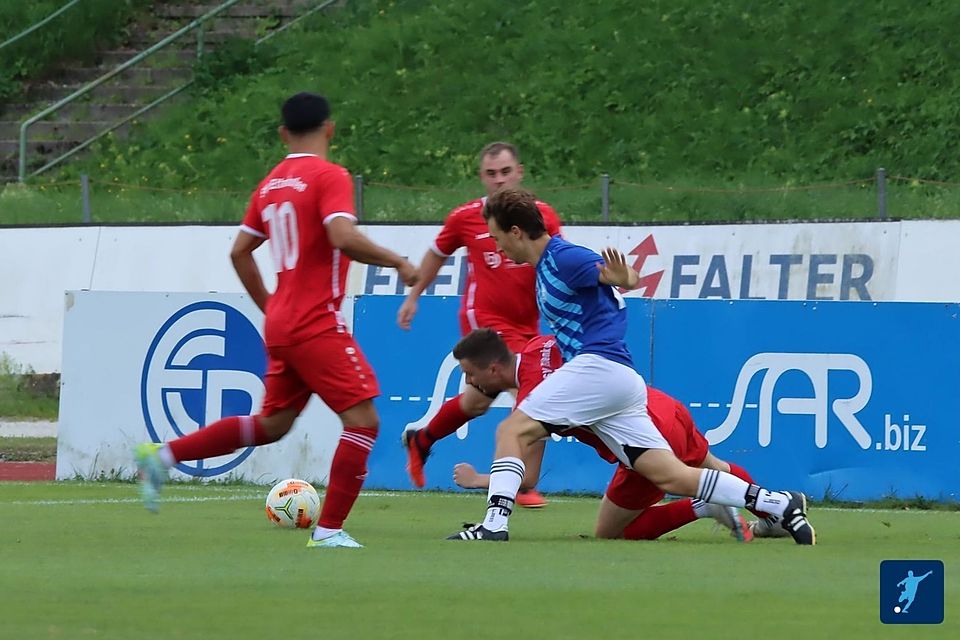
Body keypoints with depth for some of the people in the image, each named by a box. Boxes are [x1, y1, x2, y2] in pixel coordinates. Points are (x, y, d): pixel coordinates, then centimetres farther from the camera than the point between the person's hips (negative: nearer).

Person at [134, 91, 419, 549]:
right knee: (362, 420, -5)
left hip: (281, 324, 8)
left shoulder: (271, 184, 13)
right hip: (318, 325, -8)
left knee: (273, 424, 20)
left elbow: (240, 251, 17)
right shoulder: (329, 177, -10)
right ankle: (329, 530, -8)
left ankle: (162, 456, 16)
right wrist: (398, 262, -13)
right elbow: (343, 237, -25)